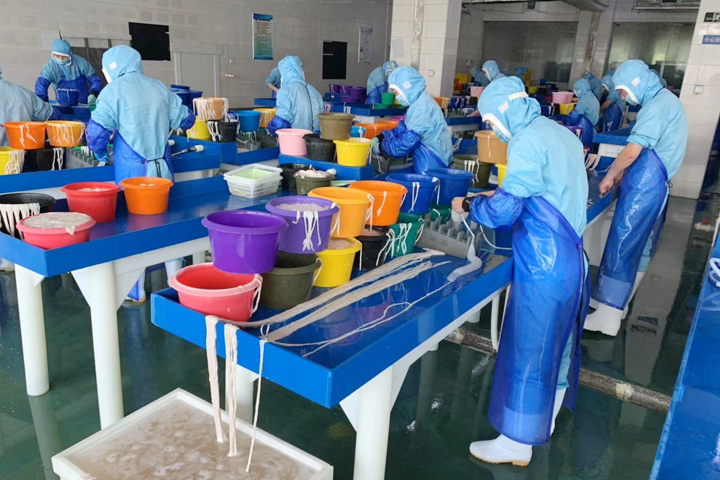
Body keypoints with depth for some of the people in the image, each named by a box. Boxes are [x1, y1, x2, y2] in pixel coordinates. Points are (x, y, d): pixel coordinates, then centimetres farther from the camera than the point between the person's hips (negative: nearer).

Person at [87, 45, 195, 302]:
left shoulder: (114, 91, -6)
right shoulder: (159, 87, 6)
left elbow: (96, 131, -13)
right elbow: (186, 119, 13)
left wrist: (103, 155, 5)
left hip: (132, 170, -4)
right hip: (163, 167, 4)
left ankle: (137, 291, 15)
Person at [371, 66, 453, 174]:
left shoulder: (421, 107, -19)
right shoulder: (419, 103, 13)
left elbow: (409, 140, -23)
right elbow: (403, 129, 15)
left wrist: (381, 146, -12)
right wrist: (379, 138, 4)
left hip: (430, 167, -9)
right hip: (429, 163, 9)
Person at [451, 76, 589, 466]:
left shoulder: (527, 142, -17)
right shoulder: (562, 134, 11)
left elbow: (503, 212, -21)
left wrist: (469, 205, -3)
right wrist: (502, 195, 16)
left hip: (543, 265, -9)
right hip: (569, 257, 9)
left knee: (528, 350, 3)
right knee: (556, 341, 21)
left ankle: (517, 443, 18)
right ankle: (546, 419, 41)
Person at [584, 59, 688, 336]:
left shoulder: (656, 105, -17)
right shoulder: (666, 100, 16)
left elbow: (632, 151, -21)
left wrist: (609, 176, -7)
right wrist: (621, 174, 15)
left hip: (643, 187, -10)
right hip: (654, 186, 10)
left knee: (621, 248, -9)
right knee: (640, 246, 18)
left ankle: (607, 318, -6)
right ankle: (619, 302, 32)